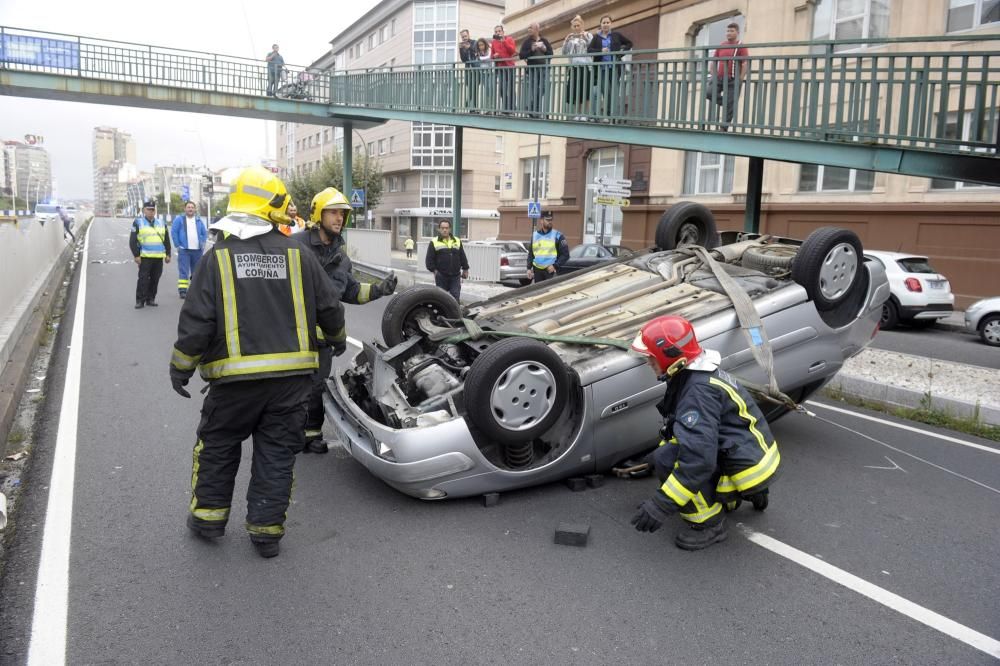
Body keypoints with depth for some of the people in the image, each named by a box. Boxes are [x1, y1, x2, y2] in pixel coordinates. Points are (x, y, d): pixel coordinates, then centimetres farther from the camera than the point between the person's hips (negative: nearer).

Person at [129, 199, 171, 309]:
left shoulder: (161, 223, 15)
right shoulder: (138, 223, 2)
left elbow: (167, 240, 18)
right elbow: (133, 241, -1)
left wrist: (168, 254, 11)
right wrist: (136, 255, -8)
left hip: (159, 257, 4)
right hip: (144, 257, -4)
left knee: (155, 279, 7)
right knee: (143, 278, -6)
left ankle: (151, 299, 18)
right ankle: (140, 300, 0)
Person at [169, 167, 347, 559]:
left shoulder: (218, 258, -5)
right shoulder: (299, 257, 0)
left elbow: (196, 321, -7)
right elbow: (328, 306, 8)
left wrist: (181, 368, 6)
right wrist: (338, 337, 28)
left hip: (236, 377, -1)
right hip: (292, 373, 1)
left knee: (218, 445, 20)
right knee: (277, 452, 11)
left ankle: (208, 517, 30)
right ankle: (266, 529, 17)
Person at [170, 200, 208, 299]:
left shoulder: (199, 220, 13)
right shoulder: (179, 219, 2)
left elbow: (205, 233, 17)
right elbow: (173, 232, -1)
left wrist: (202, 244, 5)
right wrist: (178, 245, -7)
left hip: (197, 250, 4)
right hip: (184, 250, -4)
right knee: (183, 271, -8)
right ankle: (182, 290, -9)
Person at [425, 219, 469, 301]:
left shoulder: (457, 241, 11)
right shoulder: (434, 243, 2)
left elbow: (462, 257, 14)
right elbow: (429, 260, -1)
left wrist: (465, 269, 11)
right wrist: (434, 270, -10)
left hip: (455, 276, 2)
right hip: (441, 276, -1)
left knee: (455, 297, -4)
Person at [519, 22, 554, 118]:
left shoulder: (544, 41, 9)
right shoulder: (527, 41, 5)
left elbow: (551, 54, 8)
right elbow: (521, 55, -3)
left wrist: (544, 49, -10)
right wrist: (532, 50, -13)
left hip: (544, 69, 1)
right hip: (531, 69, -1)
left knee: (541, 91, 0)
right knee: (531, 92, -8)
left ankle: (538, 112, 7)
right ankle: (531, 112, -4)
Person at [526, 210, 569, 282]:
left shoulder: (557, 236, -1)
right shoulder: (534, 235, 11)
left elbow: (565, 255, -2)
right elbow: (530, 254, 18)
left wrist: (555, 266, -12)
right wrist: (529, 268, 9)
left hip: (551, 270, -4)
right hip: (537, 270, 4)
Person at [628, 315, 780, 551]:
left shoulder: (698, 391, -26)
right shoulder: (695, 374, 4)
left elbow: (699, 458, -33)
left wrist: (661, 504, -31)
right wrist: (658, 452, 24)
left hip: (748, 468, -10)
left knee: (667, 460, -22)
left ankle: (709, 523, -5)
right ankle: (742, 494, 19)